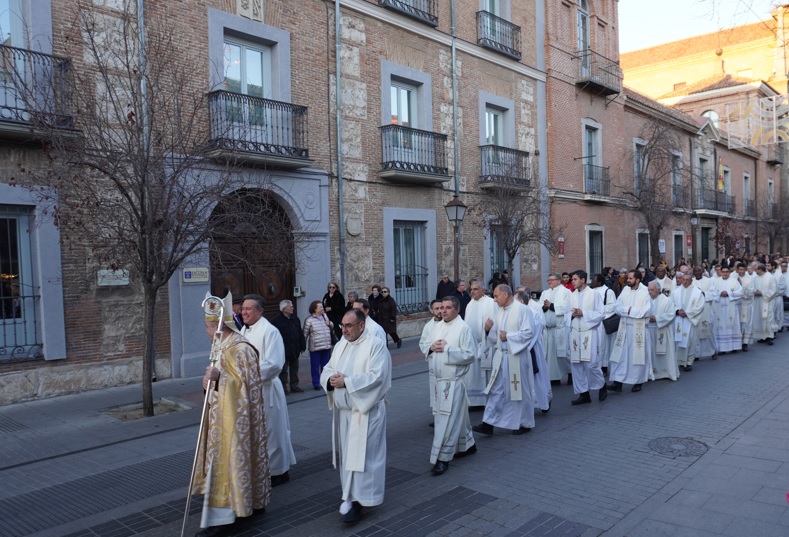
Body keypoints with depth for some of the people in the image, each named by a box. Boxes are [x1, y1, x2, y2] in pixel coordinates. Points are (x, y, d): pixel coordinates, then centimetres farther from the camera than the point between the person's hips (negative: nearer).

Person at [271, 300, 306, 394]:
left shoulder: (295, 319, 11)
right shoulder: (277, 321, -9)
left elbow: (300, 334, 14)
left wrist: (302, 346, 11)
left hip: (295, 350, 6)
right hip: (284, 350, -6)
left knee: (294, 368, 13)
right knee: (283, 370, 1)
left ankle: (294, 386, 22)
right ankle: (283, 387, 9)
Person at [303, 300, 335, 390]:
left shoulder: (325, 316, 8)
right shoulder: (309, 320, -9)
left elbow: (332, 327, 18)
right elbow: (305, 334, -8)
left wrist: (329, 323, -3)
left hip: (327, 346, 5)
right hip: (315, 348, -5)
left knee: (325, 366, 14)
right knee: (315, 366, 4)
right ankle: (316, 384, 13)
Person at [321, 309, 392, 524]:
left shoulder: (376, 345, -12)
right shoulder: (340, 345, 11)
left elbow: (377, 376, -21)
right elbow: (327, 370, 11)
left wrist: (346, 382, -23)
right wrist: (331, 379, -13)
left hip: (365, 410, -7)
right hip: (343, 410, 7)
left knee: (362, 455, -2)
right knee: (347, 454, 13)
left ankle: (356, 500, 4)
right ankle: (351, 495, 25)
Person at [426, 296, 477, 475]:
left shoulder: (463, 328, -11)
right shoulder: (437, 326, 10)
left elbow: (470, 354, -16)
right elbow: (428, 349, 18)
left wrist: (447, 349, -20)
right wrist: (431, 347, -6)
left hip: (453, 381, -7)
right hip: (438, 380, 7)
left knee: (448, 420, -5)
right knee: (458, 416, 19)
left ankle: (443, 458, 1)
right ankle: (467, 445, 37)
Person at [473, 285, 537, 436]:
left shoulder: (522, 309, -11)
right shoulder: (499, 311, 10)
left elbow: (528, 332, -16)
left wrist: (508, 336, -16)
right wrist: (489, 329, -5)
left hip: (517, 356, -6)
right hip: (500, 355, 7)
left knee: (520, 390, 6)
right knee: (496, 389, 4)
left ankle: (524, 424, 22)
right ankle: (488, 424, 5)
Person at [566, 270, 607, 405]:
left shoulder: (594, 294, -3)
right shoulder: (572, 296, 9)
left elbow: (601, 313, -6)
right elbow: (567, 314, 12)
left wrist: (583, 313, -14)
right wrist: (572, 314, -10)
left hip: (589, 333, -5)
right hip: (575, 333, 5)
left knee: (591, 363, -7)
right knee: (576, 364, 4)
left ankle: (602, 386, 21)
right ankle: (583, 394, 14)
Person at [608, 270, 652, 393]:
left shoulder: (645, 292, -8)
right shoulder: (625, 289, 5)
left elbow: (646, 311, -15)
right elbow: (618, 307, 2)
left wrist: (630, 310, -10)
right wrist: (628, 310, -15)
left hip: (638, 328, -4)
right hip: (624, 327, 4)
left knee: (637, 355, 5)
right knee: (621, 355, 1)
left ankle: (638, 382, 19)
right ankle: (618, 382, 2)